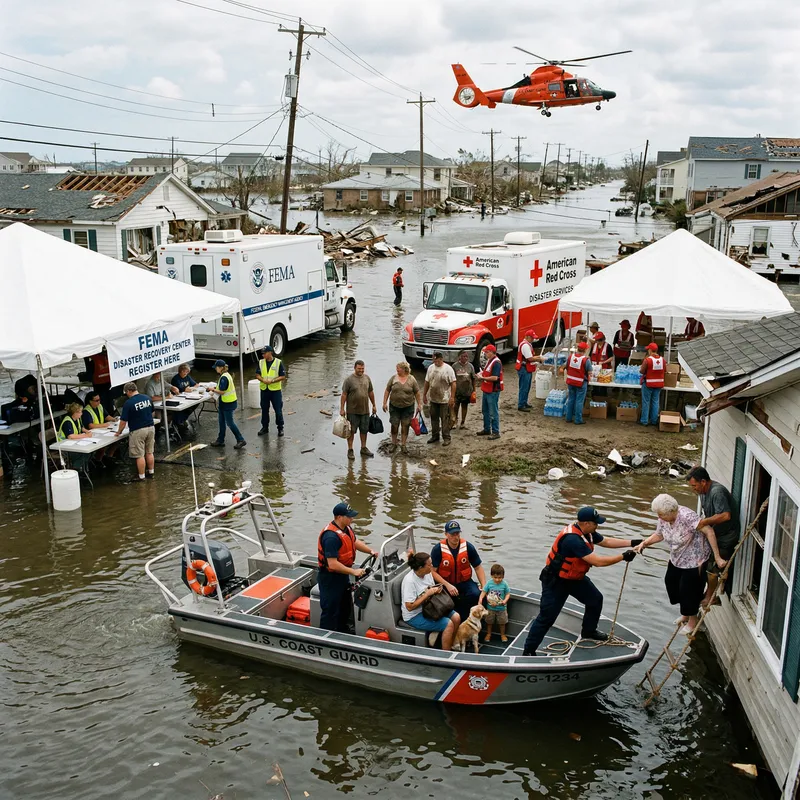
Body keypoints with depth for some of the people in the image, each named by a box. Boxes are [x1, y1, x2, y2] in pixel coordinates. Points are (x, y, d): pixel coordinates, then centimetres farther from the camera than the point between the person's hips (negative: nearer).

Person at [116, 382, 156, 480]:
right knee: (150, 452, 18)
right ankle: (151, 472, 27)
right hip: (151, 428, 6)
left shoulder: (128, 403, -16)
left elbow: (123, 421, -12)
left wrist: (119, 432, 2)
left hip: (138, 431, -6)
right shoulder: (147, 398, 2)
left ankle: (141, 476, 8)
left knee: (140, 455, 2)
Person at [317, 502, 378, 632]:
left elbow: (355, 541, 17)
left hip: (342, 575, 10)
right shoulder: (331, 536, -32)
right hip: (330, 578, -10)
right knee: (330, 611, 2)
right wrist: (353, 572, -27)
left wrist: (371, 551, 4)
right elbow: (333, 564, -33)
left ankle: (344, 634, 45)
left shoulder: (346, 528, -2)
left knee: (345, 607, 25)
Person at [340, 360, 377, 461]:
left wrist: (374, 405, 15)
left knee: (364, 430, 13)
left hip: (365, 410, 5)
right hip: (352, 411, -5)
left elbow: (370, 392, 14)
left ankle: (364, 448, 26)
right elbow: (344, 395, -9)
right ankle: (350, 450, 11)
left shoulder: (367, 378, 6)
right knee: (351, 431, 2)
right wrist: (342, 409, -11)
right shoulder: (349, 379, -9)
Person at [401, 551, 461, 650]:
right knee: (448, 624, -19)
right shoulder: (409, 580, -26)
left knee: (456, 617, -3)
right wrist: (427, 594, -25)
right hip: (415, 616, -8)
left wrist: (437, 589, -9)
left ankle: (451, 645, 15)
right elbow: (409, 607, -26)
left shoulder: (428, 573, -2)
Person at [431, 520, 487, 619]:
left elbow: (478, 567, 4)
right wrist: (447, 585, -23)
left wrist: (484, 587, -8)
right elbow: (433, 571, -12)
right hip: (445, 582, -2)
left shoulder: (468, 547, -4)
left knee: (476, 594, -27)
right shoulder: (438, 549, -12)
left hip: (464, 581, 2)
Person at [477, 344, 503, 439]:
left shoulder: (496, 363, -18)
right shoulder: (489, 361, 13)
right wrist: (482, 373, 8)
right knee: (485, 411, 18)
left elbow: (495, 378, -25)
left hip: (493, 391, -10)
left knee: (493, 413, -5)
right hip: (486, 390, 11)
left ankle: (496, 432, 1)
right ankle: (487, 429, 30)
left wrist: (483, 378, -19)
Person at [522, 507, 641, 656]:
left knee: (596, 599, 14)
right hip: (556, 581, -9)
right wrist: (623, 557, -24)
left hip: (575, 578, 9)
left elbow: (606, 541, 10)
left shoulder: (587, 532, -6)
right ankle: (528, 651, 3)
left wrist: (632, 542, 2)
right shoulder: (573, 539, -36)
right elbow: (597, 561, -33)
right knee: (547, 617, -8)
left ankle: (588, 631, 36)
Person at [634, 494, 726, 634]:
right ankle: (685, 614, 39)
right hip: (677, 558, 8)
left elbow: (709, 531, -34)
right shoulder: (663, 518, -11)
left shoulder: (686, 516, -34)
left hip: (694, 559, -8)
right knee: (671, 581, 16)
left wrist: (717, 557, -33)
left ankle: (692, 620, 26)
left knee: (689, 589, 2)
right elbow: (659, 535, 6)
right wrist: (644, 543, -11)